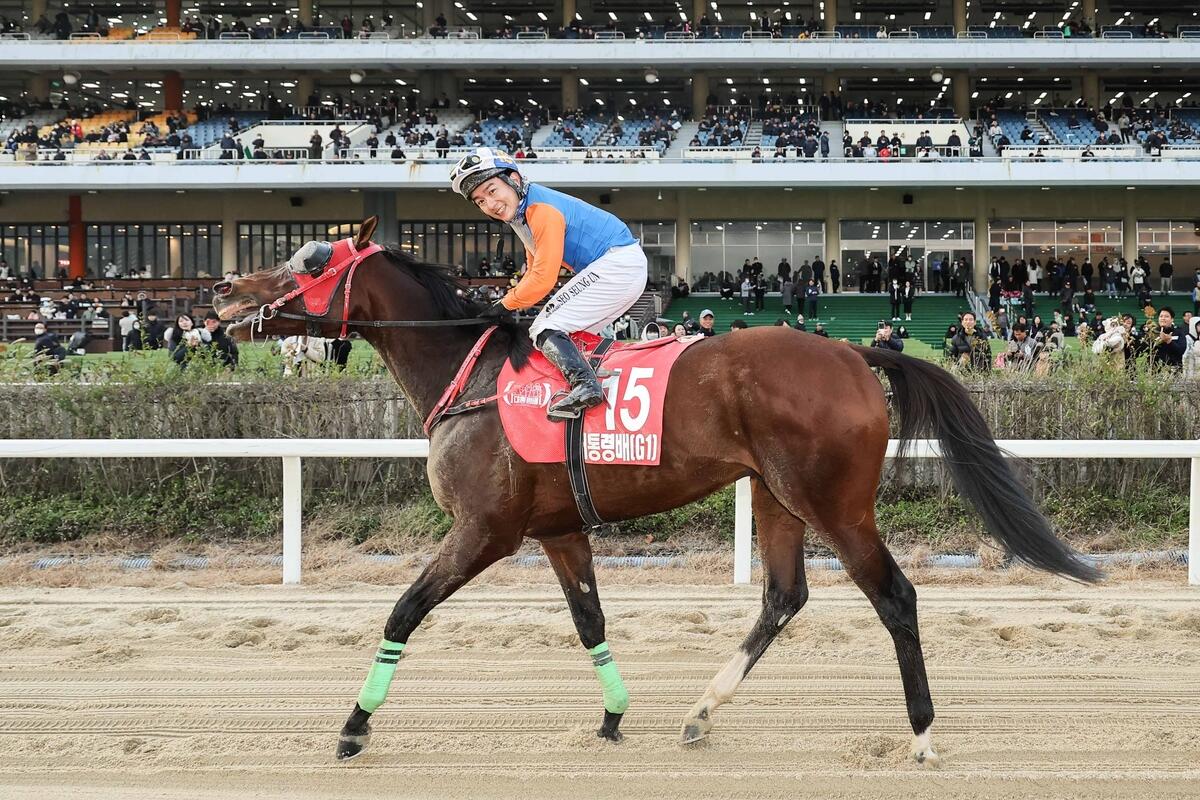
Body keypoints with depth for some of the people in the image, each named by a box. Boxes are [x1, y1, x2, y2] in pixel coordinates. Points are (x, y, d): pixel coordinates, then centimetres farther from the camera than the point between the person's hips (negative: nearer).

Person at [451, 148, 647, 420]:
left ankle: (585, 384, -33)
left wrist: (505, 304, -6)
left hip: (616, 263, -11)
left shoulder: (542, 210, -19)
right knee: (577, 333, 20)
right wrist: (513, 299, 9)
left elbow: (543, 278, -18)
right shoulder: (522, 211, 13)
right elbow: (534, 271, 22)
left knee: (545, 329, -16)